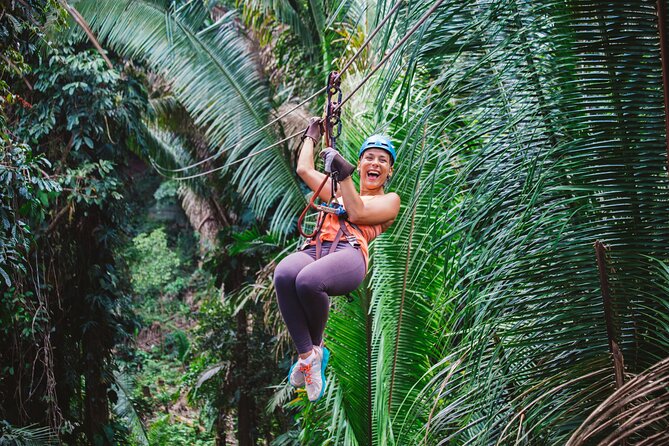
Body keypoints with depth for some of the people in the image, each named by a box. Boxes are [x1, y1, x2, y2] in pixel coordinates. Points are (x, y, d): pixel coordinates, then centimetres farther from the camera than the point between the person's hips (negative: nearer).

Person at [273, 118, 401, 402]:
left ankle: (315, 347, -11)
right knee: (283, 275, -36)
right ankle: (307, 356, -29)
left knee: (308, 280, -40)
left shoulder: (390, 200, 25)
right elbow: (304, 169, 43)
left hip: (350, 253, -4)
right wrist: (311, 136, 55)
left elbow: (356, 213, 7)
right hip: (314, 249, 4)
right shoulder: (339, 192, 40)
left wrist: (343, 173, 5)